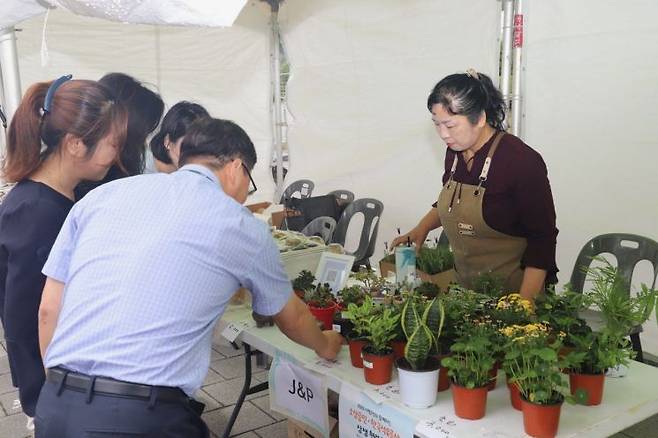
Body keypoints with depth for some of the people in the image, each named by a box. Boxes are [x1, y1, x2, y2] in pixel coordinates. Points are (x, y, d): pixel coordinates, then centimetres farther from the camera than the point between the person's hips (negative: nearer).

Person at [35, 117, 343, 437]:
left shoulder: (102, 195, 10)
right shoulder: (241, 227, 3)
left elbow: (48, 309, 12)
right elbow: (292, 318, 19)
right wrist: (325, 345, 39)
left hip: (55, 405, 4)